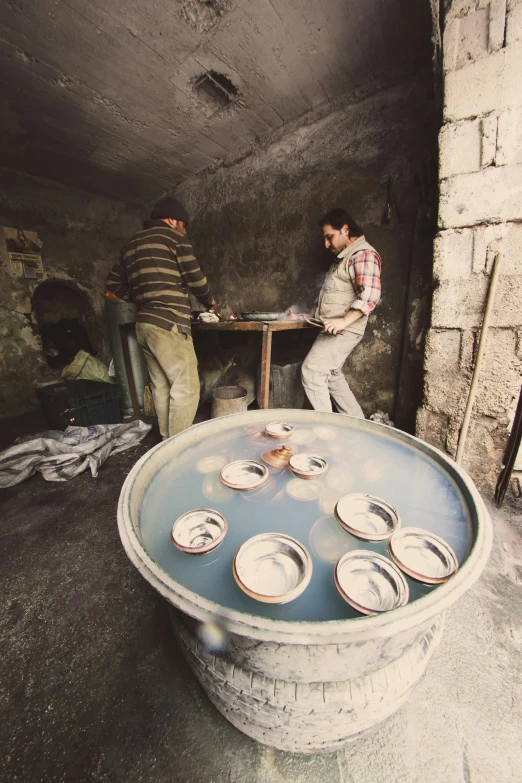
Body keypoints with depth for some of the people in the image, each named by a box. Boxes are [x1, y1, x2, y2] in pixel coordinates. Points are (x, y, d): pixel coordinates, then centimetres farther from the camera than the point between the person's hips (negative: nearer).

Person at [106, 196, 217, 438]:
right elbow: (194, 277, -4)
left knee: (161, 386, 12)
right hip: (169, 324, -8)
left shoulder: (132, 243, 23)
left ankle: (167, 442, 21)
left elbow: (114, 284, 22)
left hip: (144, 324, 8)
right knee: (186, 388, -5)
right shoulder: (173, 237, 2)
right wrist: (210, 301, 13)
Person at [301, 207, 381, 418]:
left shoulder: (363, 254, -10)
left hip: (343, 331, -10)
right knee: (332, 375, 13)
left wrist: (344, 321, -28)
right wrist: (318, 314, 19)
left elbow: (370, 294, -23)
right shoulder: (345, 256, 21)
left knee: (312, 371, -14)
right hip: (333, 330, 10)